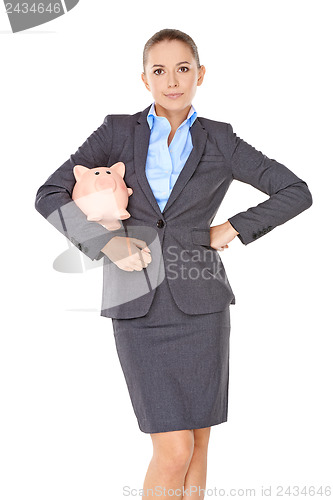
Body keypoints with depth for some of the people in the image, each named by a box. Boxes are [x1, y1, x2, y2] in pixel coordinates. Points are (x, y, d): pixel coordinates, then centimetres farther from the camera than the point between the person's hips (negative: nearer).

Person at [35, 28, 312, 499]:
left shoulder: (219, 141, 6)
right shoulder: (118, 132, 5)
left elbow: (297, 192, 8)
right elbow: (49, 195, 1)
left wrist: (234, 229, -1)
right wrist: (108, 243, -11)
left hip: (199, 301, 1)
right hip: (138, 304, -1)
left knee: (197, 439, 8)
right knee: (174, 449, -7)